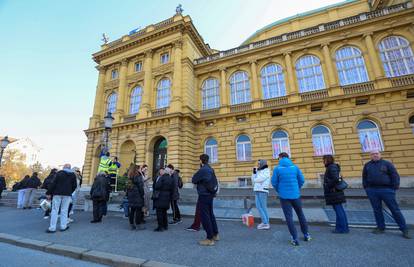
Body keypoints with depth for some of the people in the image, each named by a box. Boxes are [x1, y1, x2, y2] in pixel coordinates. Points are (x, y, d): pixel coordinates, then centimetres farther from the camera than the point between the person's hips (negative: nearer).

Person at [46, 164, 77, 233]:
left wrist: (49, 193, -3)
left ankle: (52, 228, 6)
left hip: (57, 194, -2)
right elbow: (74, 186, 9)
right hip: (67, 195, 2)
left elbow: (53, 183, -7)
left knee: (54, 210, 4)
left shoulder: (59, 173, -2)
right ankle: (63, 226, 13)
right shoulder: (73, 175, 7)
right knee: (64, 210, 9)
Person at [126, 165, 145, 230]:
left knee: (132, 210, 12)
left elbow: (128, 186, 15)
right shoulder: (138, 176, -12)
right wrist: (142, 194, -5)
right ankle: (138, 225, 3)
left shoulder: (130, 176, 12)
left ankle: (131, 225, 19)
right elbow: (140, 186, -13)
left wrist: (128, 194, 20)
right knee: (138, 210, -1)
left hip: (131, 196, 8)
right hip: (137, 196, -8)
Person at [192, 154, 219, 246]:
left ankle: (210, 239, 7)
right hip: (210, 194, 9)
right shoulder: (211, 169, 7)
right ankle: (215, 234, 32)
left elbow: (194, 180, -9)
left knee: (205, 216, 0)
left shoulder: (202, 170, -18)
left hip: (204, 195, -9)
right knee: (210, 214, 20)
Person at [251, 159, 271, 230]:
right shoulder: (258, 171, 17)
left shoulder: (266, 171, -5)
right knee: (258, 206, 7)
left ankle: (266, 223, 4)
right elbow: (253, 181, 11)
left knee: (263, 207, -4)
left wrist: (255, 180, 2)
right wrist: (254, 173, 2)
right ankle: (264, 222, 16)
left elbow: (259, 179, -17)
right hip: (257, 191, 8)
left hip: (263, 191, -8)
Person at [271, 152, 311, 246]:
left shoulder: (277, 168, -7)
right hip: (295, 194, 3)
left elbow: (274, 182, -6)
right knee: (300, 214, 21)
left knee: (289, 217, 7)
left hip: (284, 196, -3)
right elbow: (302, 180, 1)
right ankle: (306, 234, 34)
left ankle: (295, 239, 9)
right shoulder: (295, 167, 0)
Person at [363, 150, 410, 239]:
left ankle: (404, 229, 15)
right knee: (377, 210, 10)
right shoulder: (367, 165, 9)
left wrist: (395, 187, -6)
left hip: (386, 190, -2)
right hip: (372, 191, 3)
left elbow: (395, 175, 0)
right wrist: (366, 188, 8)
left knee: (395, 209, 3)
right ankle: (381, 227, 22)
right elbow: (364, 177, 14)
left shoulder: (387, 164, 2)